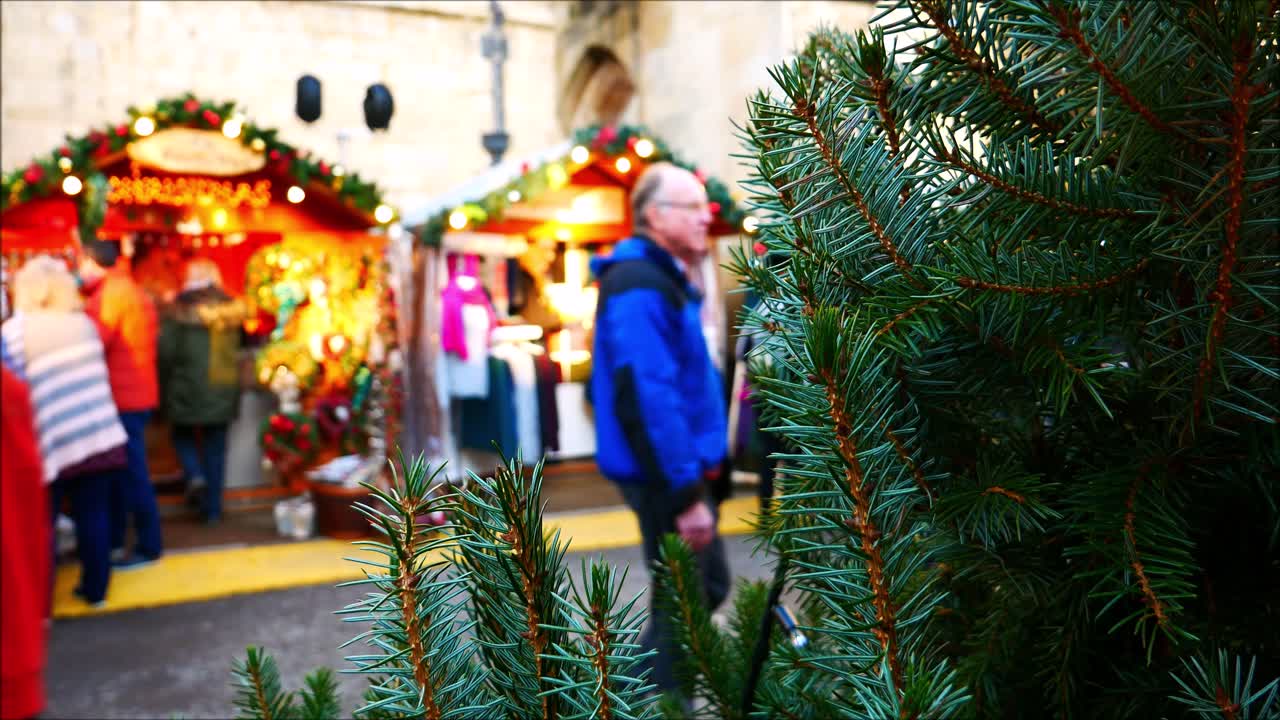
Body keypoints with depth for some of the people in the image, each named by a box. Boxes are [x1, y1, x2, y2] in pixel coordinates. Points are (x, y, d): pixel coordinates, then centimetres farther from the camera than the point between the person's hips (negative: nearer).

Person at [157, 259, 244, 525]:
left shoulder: (180, 311, -6)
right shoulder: (232, 309, 3)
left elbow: (166, 352, -8)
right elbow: (241, 347, 8)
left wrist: (164, 388, 3)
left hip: (187, 388, -2)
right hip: (223, 391, 3)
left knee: (183, 434, 21)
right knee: (215, 448, 9)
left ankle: (195, 475, -4)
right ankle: (213, 508, 10)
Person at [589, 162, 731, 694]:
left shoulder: (661, 279, 14)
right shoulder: (639, 288, -20)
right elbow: (647, 396, -27)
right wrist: (686, 491, -26)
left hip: (676, 467, 10)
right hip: (663, 474, -10)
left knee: (708, 586, 20)